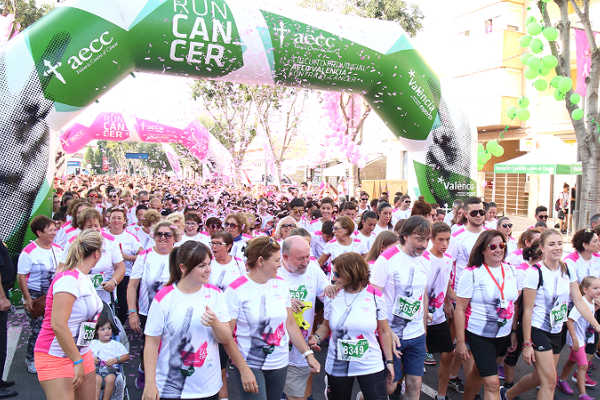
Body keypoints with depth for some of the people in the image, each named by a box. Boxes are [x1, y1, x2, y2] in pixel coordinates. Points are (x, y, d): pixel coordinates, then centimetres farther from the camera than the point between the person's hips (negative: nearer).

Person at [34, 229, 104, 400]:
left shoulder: (84, 278, 9)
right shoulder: (69, 278, -19)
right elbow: (57, 324, -25)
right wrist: (77, 361, -20)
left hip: (81, 353, 9)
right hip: (56, 358, -9)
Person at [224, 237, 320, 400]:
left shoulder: (280, 284, 5)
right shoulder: (236, 290, -12)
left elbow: (290, 324, 10)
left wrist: (308, 354, 5)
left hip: (279, 364, 5)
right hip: (248, 366, -5)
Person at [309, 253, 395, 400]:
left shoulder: (375, 296, -7)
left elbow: (384, 331, 1)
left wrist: (389, 361, 2)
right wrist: (317, 337, -8)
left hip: (371, 365, -1)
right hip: (337, 366, 2)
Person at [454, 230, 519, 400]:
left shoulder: (510, 270, 3)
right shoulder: (472, 273, -14)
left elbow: (514, 303, 14)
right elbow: (460, 309, -12)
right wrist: (460, 342, -13)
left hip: (503, 335, 5)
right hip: (479, 335, -5)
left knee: (479, 372, 21)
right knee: (492, 383, -7)